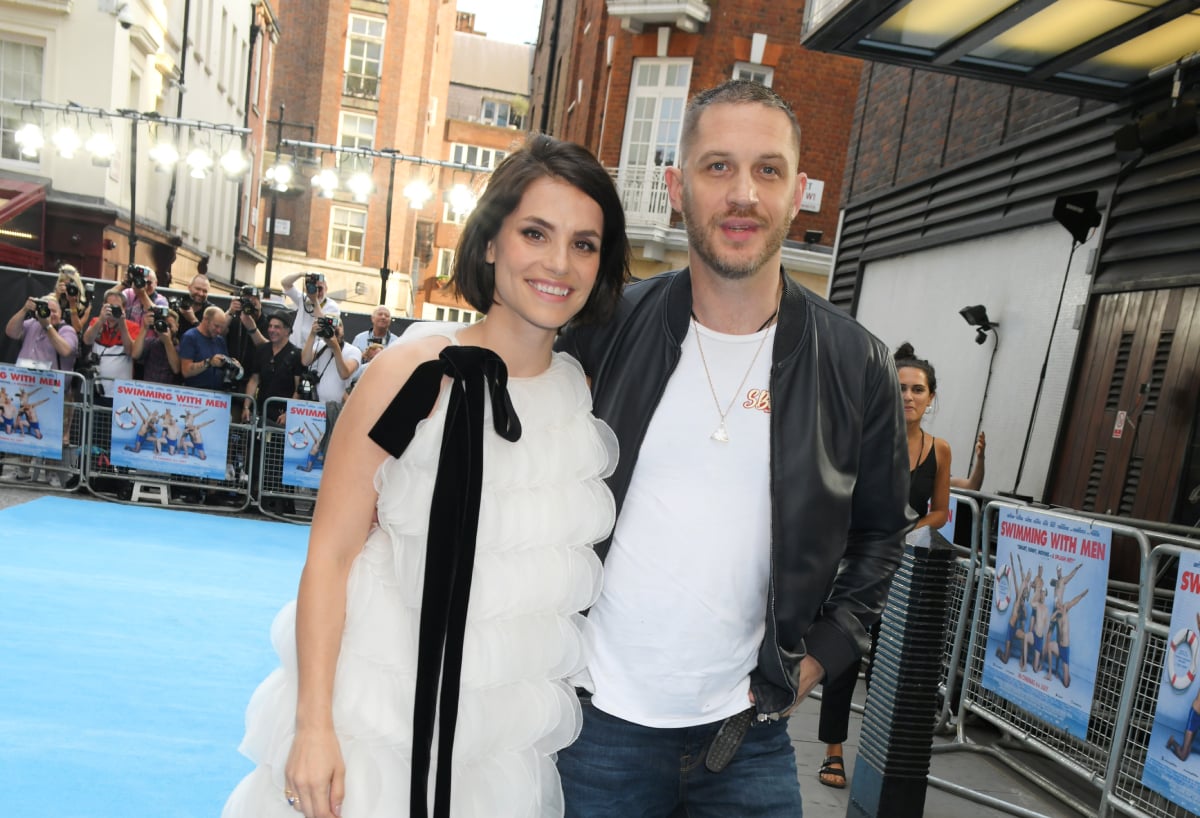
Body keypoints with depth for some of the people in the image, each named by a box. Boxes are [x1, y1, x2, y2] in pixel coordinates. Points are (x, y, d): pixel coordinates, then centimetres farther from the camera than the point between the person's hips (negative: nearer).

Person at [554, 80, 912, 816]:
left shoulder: (857, 363, -6)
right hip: (601, 719, 0)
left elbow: (881, 530, 7)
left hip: (750, 733, 1)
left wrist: (822, 654, 0)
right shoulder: (611, 325, -7)